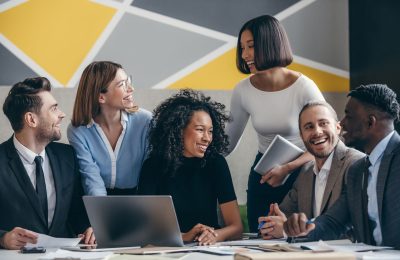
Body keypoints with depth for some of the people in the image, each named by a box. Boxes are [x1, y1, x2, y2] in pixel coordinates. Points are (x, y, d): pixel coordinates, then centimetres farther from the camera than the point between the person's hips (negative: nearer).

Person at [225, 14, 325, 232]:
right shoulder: (243, 91, -7)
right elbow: (228, 142, 4)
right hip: (262, 176, 3)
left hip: (300, 174, -3)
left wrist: (287, 169, -23)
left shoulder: (304, 88, -18)